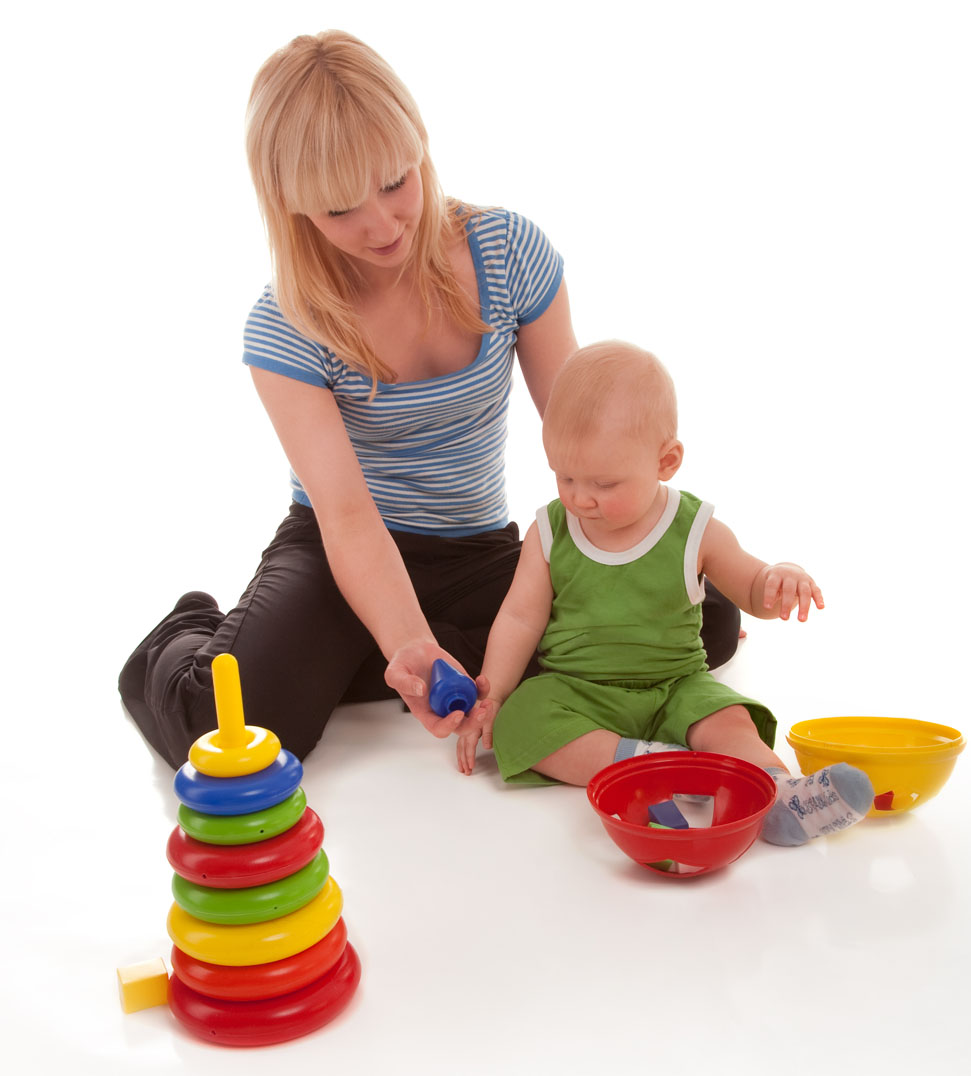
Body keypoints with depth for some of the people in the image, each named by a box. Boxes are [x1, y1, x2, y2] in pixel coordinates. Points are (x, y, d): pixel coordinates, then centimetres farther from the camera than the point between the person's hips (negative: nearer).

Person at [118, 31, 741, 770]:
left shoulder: (509, 252, -9)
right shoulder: (286, 330, -16)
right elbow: (346, 514, -24)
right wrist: (407, 642, -42)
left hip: (481, 552, 4)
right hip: (341, 555, -4)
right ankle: (180, 647, 10)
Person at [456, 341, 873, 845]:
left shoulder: (697, 532, -5)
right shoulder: (548, 534, -2)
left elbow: (754, 594, 4)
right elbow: (520, 619, 2)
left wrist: (782, 578, -21)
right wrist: (490, 698, -7)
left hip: (675, 687, 0)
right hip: (571, 689, 1)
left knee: (728, 722, -29)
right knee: (519, 723, -29)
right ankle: (644, 761, -34)